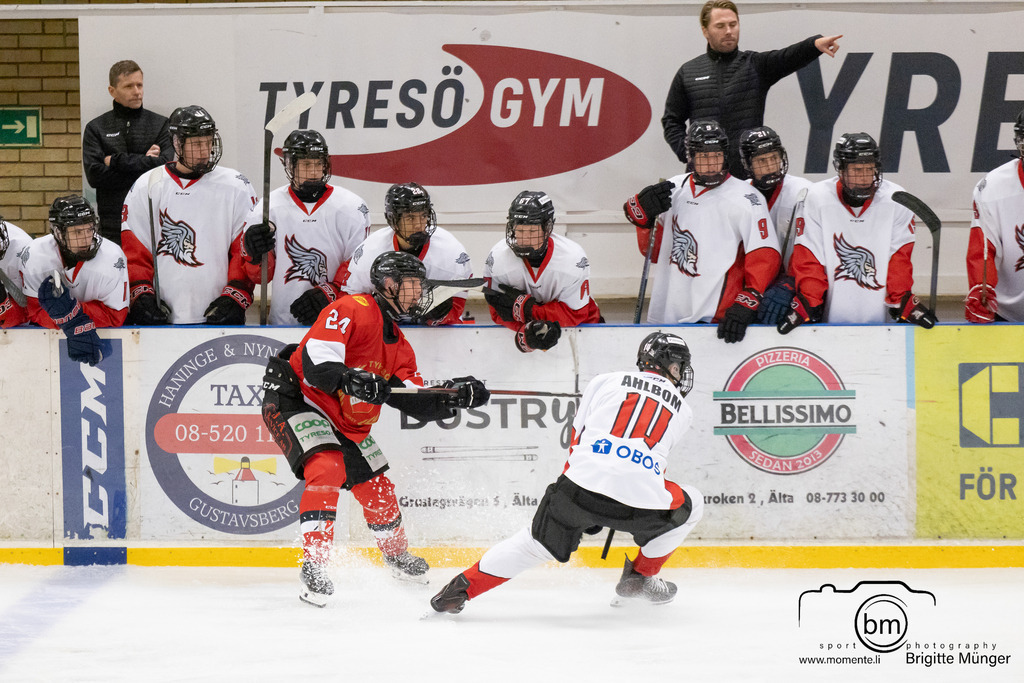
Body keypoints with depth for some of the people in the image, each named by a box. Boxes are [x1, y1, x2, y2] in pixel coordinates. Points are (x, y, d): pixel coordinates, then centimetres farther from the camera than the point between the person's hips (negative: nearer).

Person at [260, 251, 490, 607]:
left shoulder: (398, 345, 11)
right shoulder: (352, 311, -18)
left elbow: (416, 402, 7)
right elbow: (315, 363, -30)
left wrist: (453, 396, -8)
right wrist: (349, 380, -46)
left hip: (344, 423, 9)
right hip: (294, 400, -9)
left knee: (377, 486, 15)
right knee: (328, 468, -30)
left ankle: (397, 554, 41)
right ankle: (313, 564, -31)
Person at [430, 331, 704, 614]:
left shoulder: (605, 381, 20)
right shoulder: (682, 410, 21)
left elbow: (577, 436, 20)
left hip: (584, 485, 2)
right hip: (642, 500, -2)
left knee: (536, 543, 20)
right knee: (691, 505, 28)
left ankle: (461, 588, 13)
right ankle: (640, 578, 31)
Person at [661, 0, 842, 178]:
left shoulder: (756, 65, 6)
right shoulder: (687, 73, 11)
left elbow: (789, 57, -13)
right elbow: (672, 120, 16)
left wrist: (815, 44, -34)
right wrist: (686, 151, -1)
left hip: (749, 174, -1)